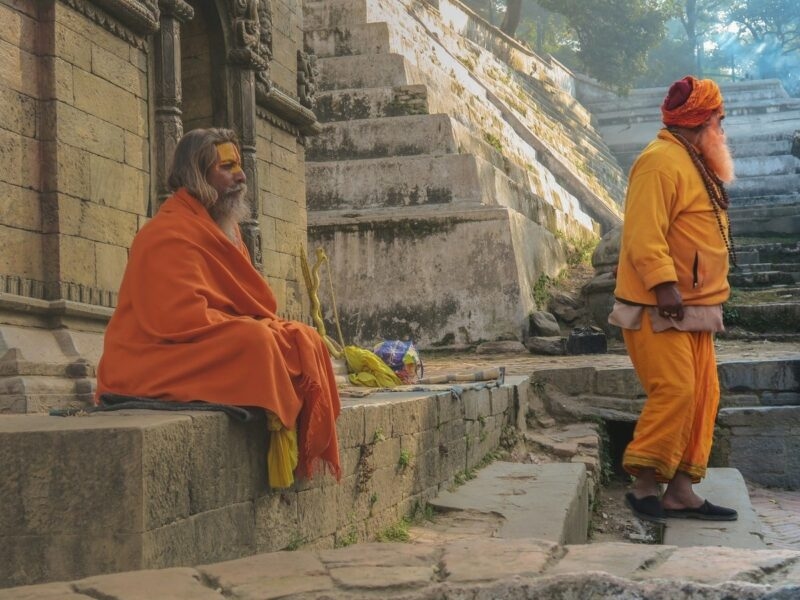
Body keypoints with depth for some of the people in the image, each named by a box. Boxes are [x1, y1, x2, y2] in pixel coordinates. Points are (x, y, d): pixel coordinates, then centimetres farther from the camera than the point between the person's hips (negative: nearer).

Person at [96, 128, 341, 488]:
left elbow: (242, 304, 19)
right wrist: (260, 329, -19)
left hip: (217, 347, 10)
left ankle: (307, 451, -3)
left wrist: (268, 326, -3)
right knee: (257, 343, -32)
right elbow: (182, 319, -27)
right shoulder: (169, 235, -17)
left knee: (307, 343, 0)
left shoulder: (222, 228, 15)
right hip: (159, 361, -10)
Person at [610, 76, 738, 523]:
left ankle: (681, 492, 11)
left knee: (703, 396, 7)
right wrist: (664, 284, -30)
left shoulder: (695, 164, 20)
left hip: (693, 307, 10)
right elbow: (643, 234, -22)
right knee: (674, 391, -15)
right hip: (658, 307, -10)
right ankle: (645, 485, -4)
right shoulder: (662, 162, -13)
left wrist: (713, 296, 21)